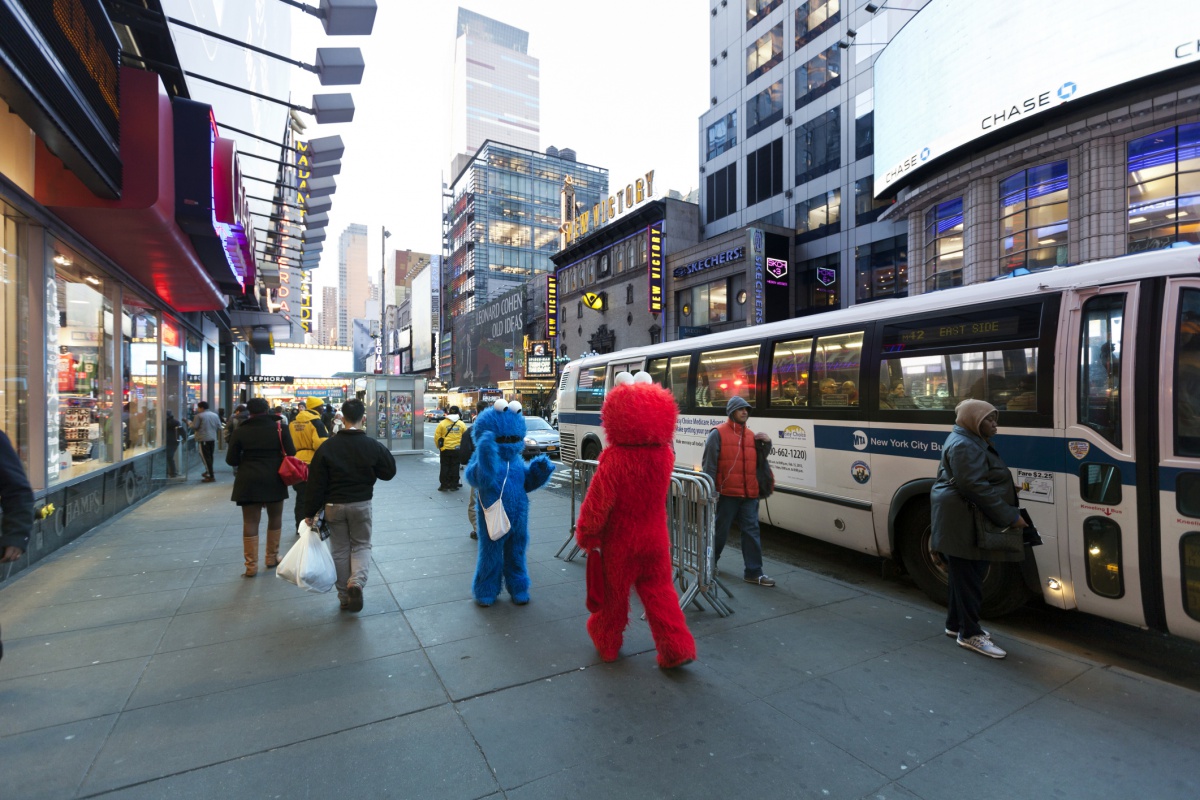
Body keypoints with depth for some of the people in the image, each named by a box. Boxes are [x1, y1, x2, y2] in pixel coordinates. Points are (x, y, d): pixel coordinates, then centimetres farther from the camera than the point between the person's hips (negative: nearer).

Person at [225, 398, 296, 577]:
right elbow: (291, 454, -7)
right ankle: (272, 557, 26)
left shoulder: (240, 431, 0)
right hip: (274, 480, 0)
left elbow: (231, 460, 2)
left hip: (248, 482, 1)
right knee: (275, 517, 17)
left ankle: (251, 565, 8)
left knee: (250, 522, 6)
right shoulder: (280, 427, -4)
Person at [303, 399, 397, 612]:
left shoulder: (328, 446, -9)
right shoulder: (372, 445, -10)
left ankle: (345, 597, 20)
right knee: (361, 545, 15)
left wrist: (310, 511, 0)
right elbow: (389, 472, -1)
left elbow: (316, 482, -7)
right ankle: (357, 581, -11)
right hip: (361, 504, -1)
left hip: (334, 505, 1)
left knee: (340, 550, 13)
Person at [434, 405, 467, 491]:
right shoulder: (462, 424, 0)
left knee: (445, 467, 8)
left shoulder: (442, 423, -3)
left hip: (445, 449, -1)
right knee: (455, 467, 8)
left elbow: (436, 437, -3)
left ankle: (444, 485, 10)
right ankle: (454, 485, 11)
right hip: (457, 449, 1)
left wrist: (439, 446, 13)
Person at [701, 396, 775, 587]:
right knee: (720, 530, 8)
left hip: (749, 494, 5)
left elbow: (757, 462, 19)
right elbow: (709, 464, -9)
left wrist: (766, 444, 3)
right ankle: (709, 563, 29)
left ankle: (753, 572, 13)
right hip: (727, 493, -5)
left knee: (752, 531, 5)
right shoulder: (718, 434, -6)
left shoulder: (750, 435, 13)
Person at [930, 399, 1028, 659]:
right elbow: (976, 487, -23)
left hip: (968, 520, 11)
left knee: (964, 574, 17)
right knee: (968, 576, -2)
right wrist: (1010, 516, -20)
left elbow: (985, 480, 24)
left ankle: (956, 623, 28)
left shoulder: (973, 442, 18)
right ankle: (970, 633, 8)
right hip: (962, 520, -11)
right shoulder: (963, 445, -17)